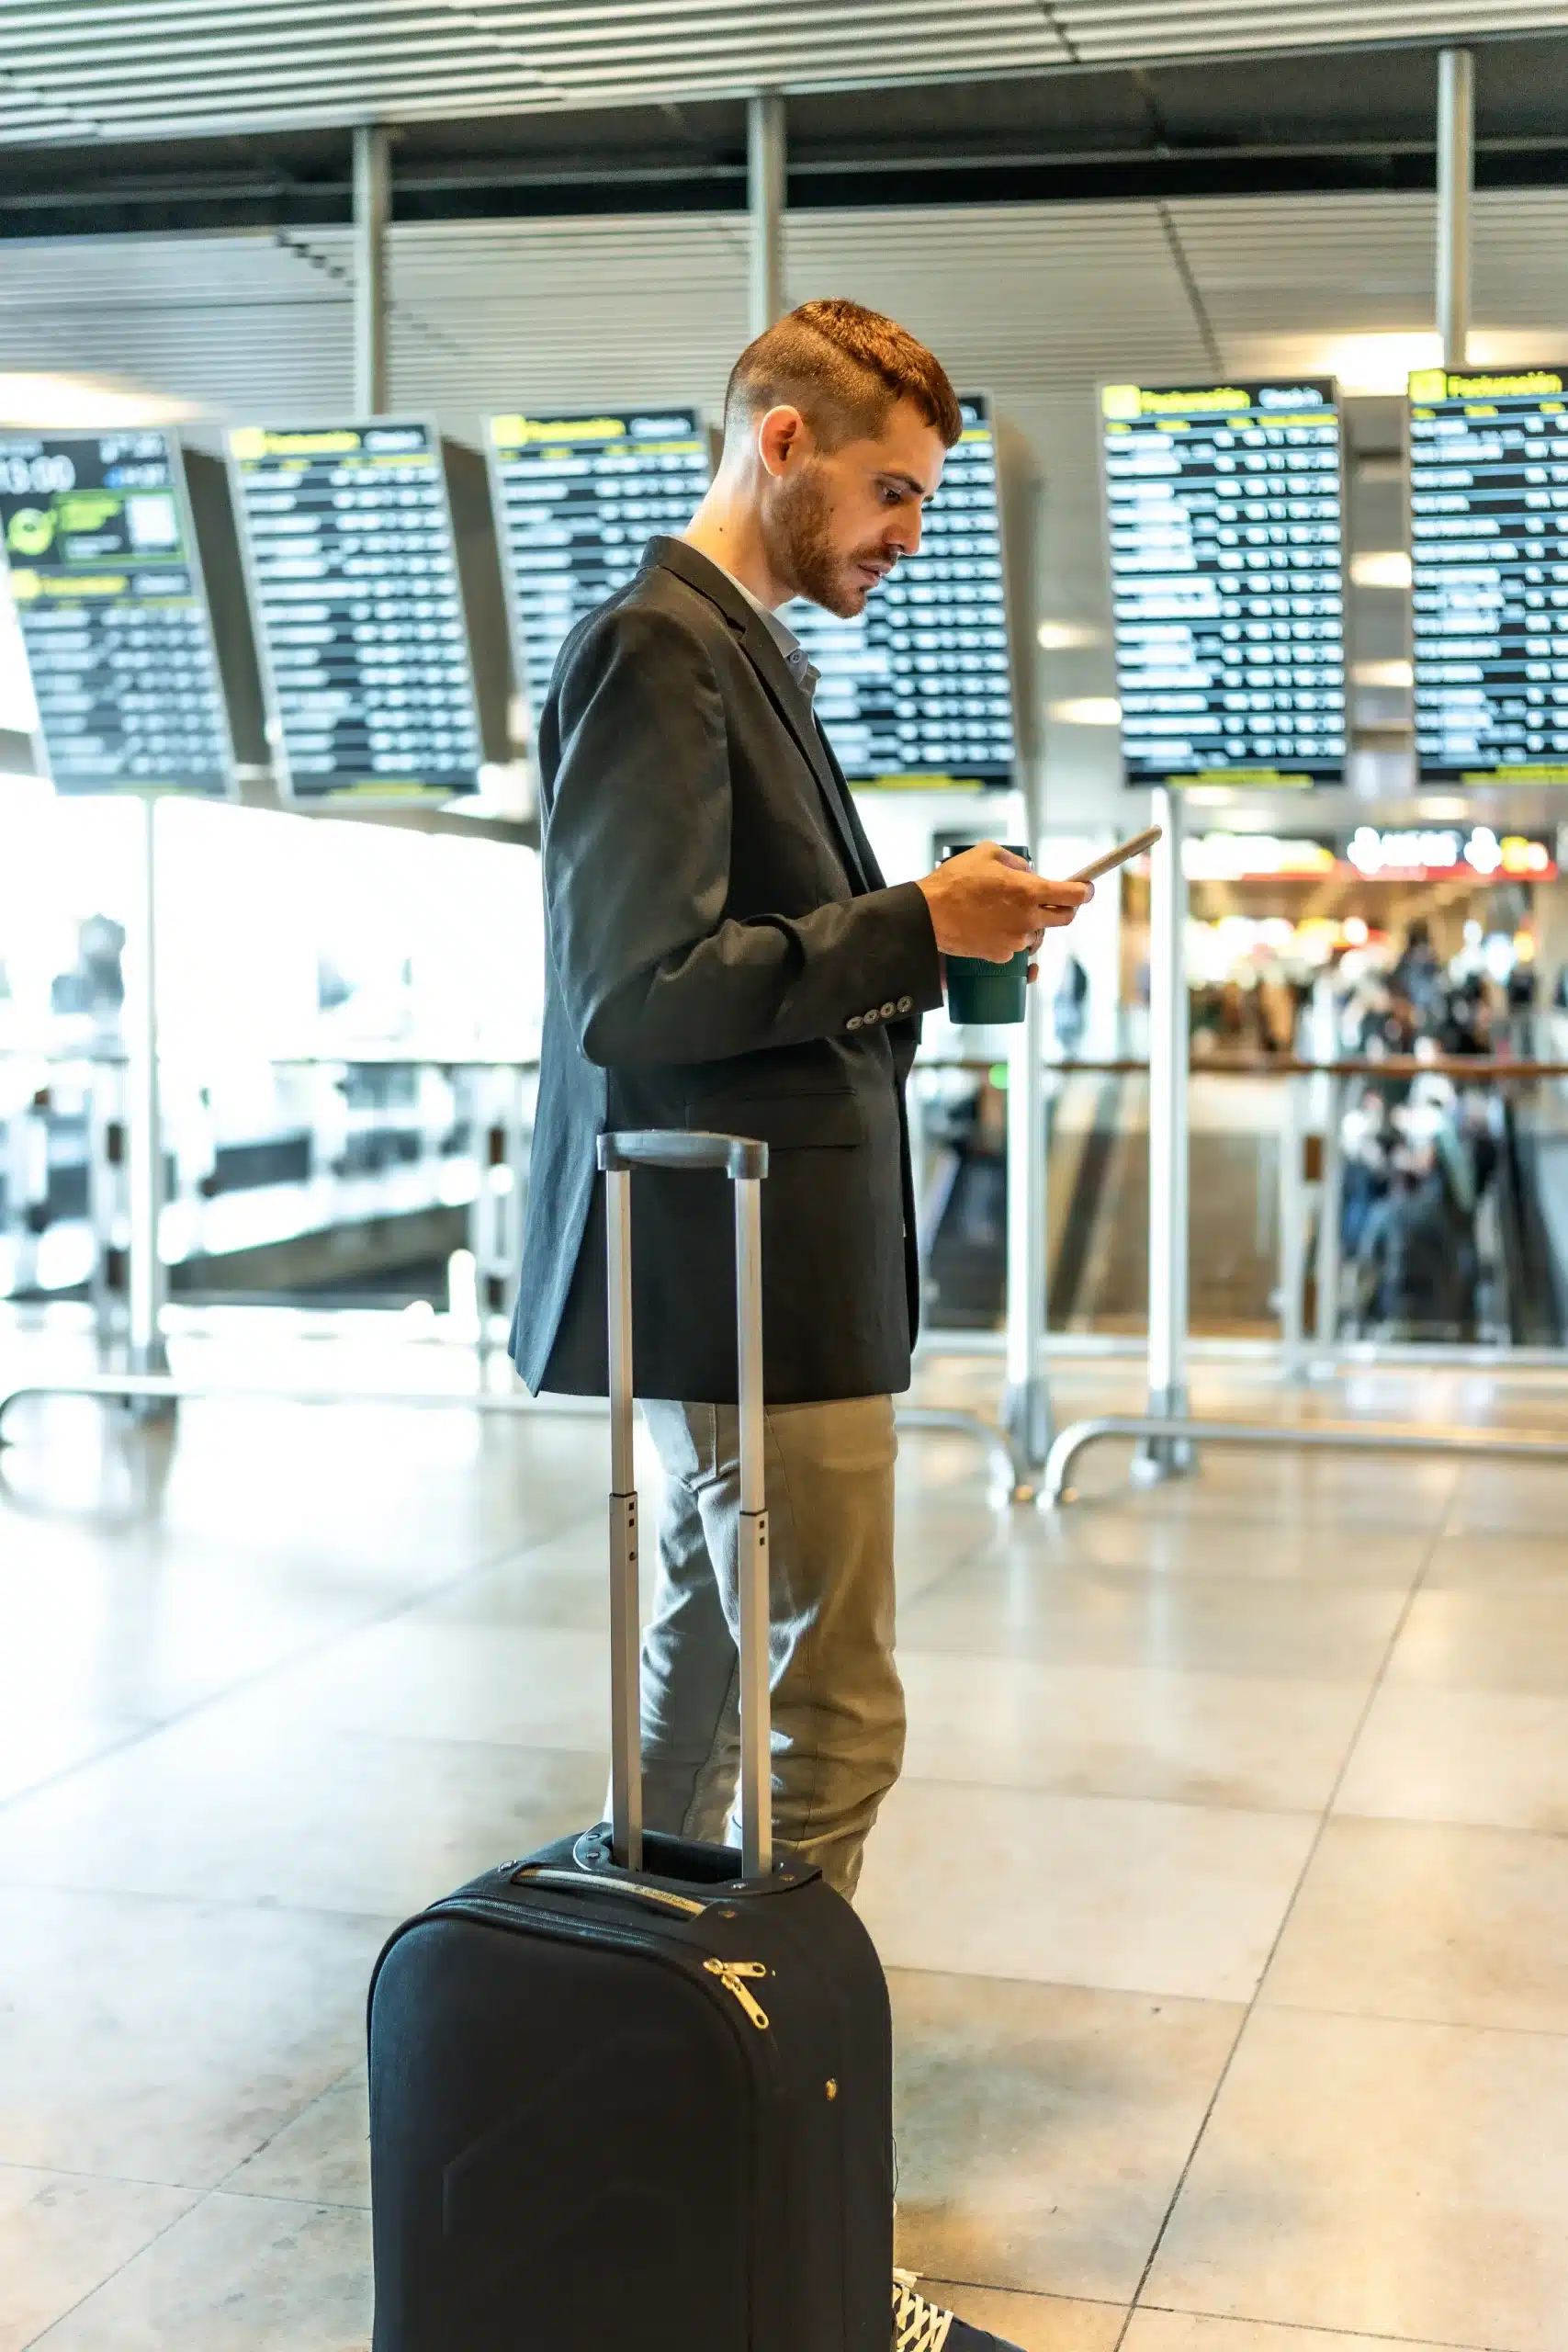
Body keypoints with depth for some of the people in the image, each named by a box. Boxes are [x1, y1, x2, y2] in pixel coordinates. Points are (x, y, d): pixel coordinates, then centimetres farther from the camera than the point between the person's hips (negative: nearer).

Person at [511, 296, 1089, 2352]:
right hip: (750, 1268, -11)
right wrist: (914, 925, -20)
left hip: (758, 1260, 11)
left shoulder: (733, 648, 17)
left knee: (704, 1680, 20)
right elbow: (635, 994, -22)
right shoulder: (660, 648, -15)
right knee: (833, 1725, -6)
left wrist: (934, 933, 12)